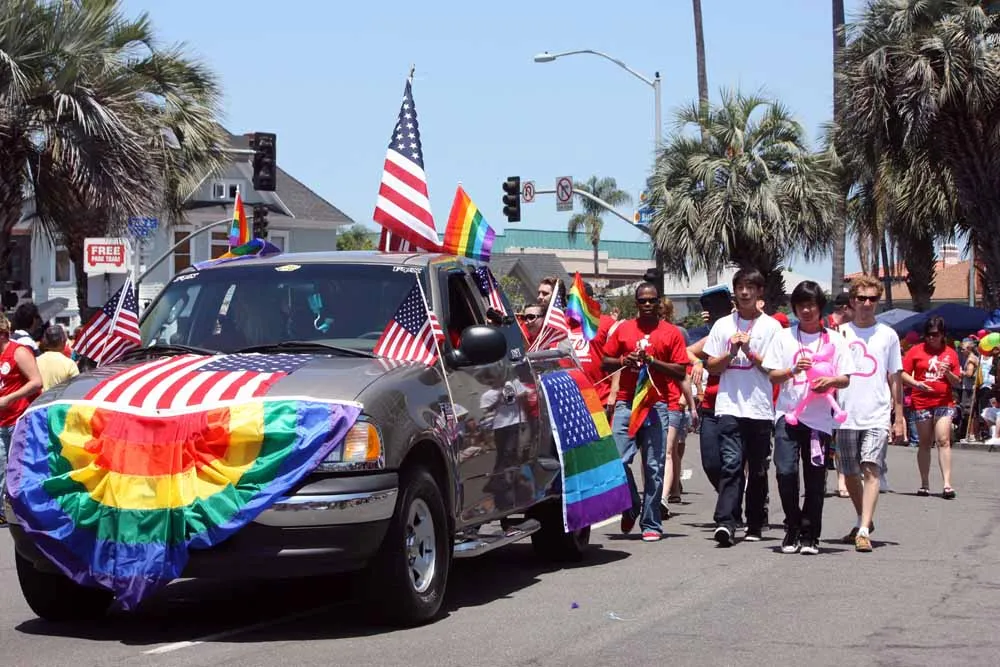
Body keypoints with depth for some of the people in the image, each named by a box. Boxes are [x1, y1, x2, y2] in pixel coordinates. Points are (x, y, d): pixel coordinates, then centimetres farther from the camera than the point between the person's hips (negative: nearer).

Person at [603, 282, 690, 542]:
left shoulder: (671, 333, 6)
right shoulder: (623, 329, 13)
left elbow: (680, 372, 1)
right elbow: (605, 362, 14)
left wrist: (652, 361, -11)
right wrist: (625, 360, -6)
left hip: (657, 406, -1)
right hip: (626, 403, 2)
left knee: (653, 467, -1)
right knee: (618, 460, -9)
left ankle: (651, 523, 6)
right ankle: (631, 506, 17)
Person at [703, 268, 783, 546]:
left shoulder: (771, 326, 6)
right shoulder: (722, 325, 12)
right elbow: (712, 367, 10)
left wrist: (749, 351, -10)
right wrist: (731, 353, -6)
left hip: (760, 408, 0)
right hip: (729, 406, 0)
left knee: (758, 469, 7)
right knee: (731, 464, -14)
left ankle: (755, 525, 17)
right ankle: (725, 523, -23)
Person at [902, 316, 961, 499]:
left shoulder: (950, 353, 7)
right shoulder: (917, 351, 4)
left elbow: (957, 382, 10)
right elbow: (903, 373, 0)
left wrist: (948, 373, -11)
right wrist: (916, 383, -17)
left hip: (944, 402, 0)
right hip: (922, 403, 0)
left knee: (943, 441, -12)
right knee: (925, 443, 7)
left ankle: (947, 484, -15)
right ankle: (925, 484, 15)